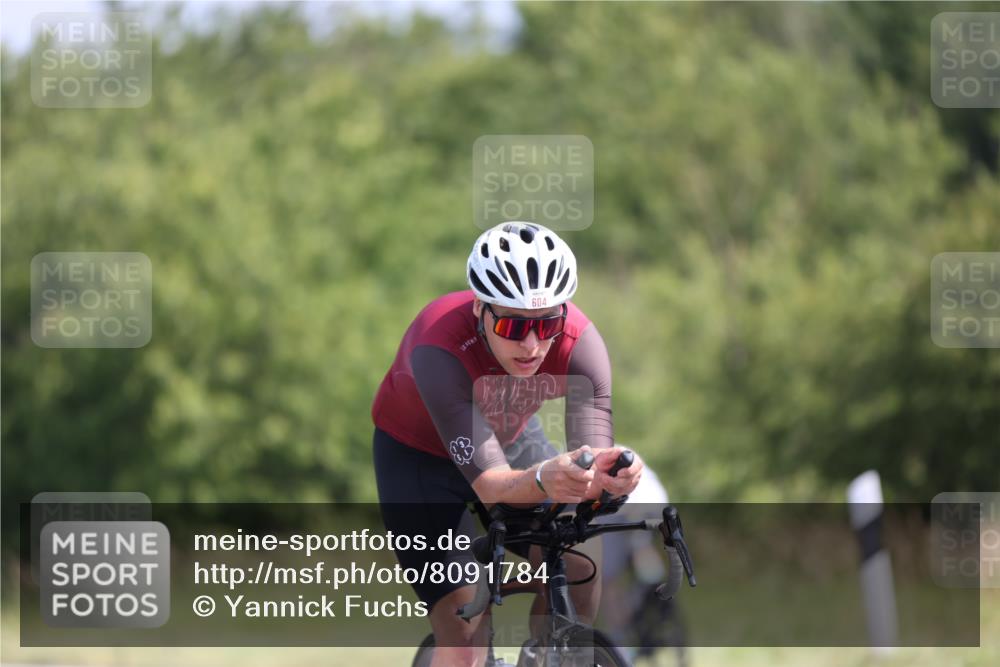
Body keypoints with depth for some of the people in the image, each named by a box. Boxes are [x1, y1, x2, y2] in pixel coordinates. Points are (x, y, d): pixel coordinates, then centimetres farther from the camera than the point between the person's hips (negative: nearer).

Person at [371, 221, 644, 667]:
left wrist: (608, 475, -64)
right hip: (419, 450, -4)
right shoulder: (440, 350, -40)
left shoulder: (579, 342, -31)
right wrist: (543, 480, -67)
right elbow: (489, 484, -45)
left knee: (576, 567, -16)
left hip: (510, 437, 4)